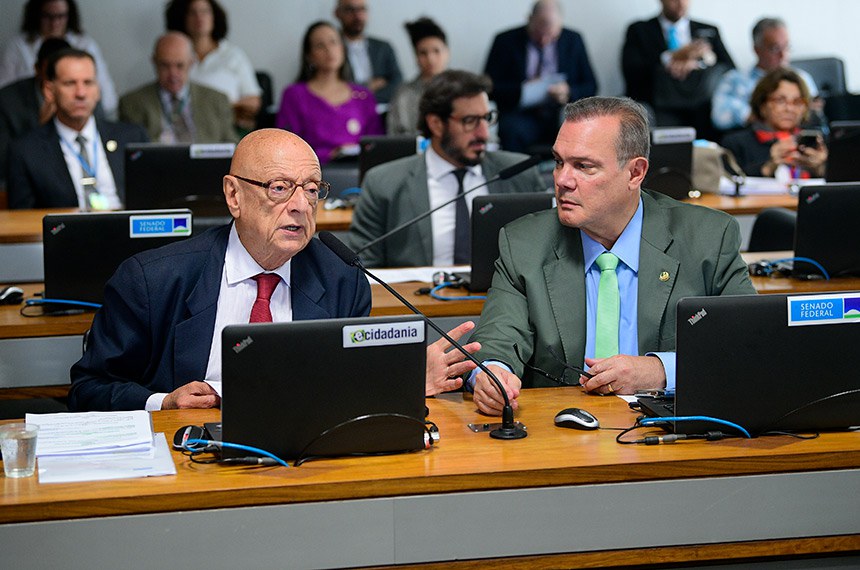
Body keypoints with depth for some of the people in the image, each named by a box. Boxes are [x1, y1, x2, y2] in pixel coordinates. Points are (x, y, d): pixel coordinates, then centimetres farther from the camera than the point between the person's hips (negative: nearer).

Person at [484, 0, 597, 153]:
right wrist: (521, 89, -15)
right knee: (513, 132, -36)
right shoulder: (506, 41, 4)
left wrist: (569, 93, -11)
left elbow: (590, 86, 10)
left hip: (561, 114, 2)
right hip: (522, 115, -2)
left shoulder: (573, 41, 10)